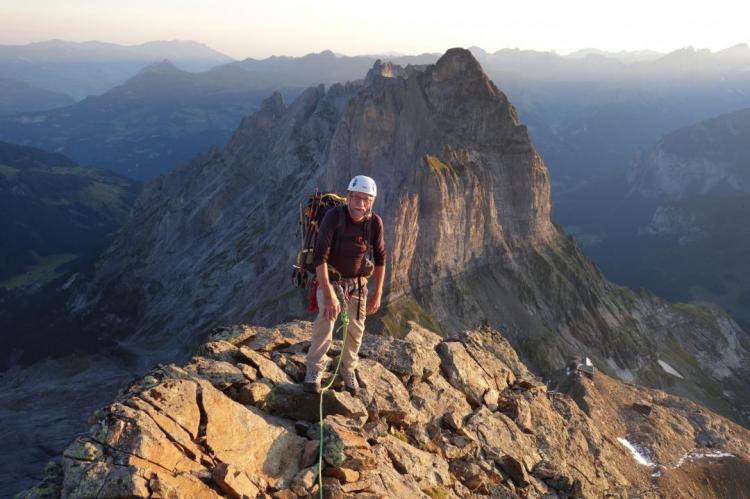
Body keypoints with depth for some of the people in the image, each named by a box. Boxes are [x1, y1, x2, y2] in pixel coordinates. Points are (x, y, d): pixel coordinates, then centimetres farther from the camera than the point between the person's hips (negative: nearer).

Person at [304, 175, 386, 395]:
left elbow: (380, 259, -1)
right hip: (330, 279, -4)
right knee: (327, 315, -28)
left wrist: (377, 294, -2)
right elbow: (319, 257, -32)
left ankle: (348, 369, 37)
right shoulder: (334, 216, -26)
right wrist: (329, 295, -39)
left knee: (356, 329, 10)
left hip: (358, 282, 4)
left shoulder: (375, 222, -14)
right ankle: (314, 368, -9)